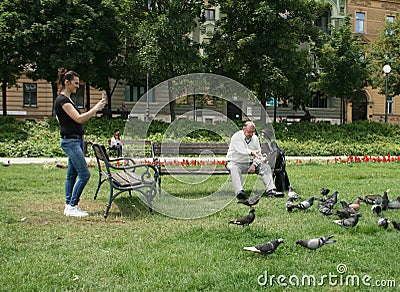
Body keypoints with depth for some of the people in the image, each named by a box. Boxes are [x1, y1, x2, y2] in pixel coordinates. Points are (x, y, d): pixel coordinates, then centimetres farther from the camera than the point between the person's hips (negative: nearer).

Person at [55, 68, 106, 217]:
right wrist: (95, 108, -18)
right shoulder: (62, 100, -15)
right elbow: (78, 119, -22)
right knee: (84, 174, -10)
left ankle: (69, 206, 17)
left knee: (72, 174, 11)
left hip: (77, 140, 10)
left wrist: (93, 111, 12)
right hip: (70, 141, -10)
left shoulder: (67, 99, 16)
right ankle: (72, 206, -3)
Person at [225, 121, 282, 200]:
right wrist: (251, 152, -48)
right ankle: (239, 192, -51)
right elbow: (241, 150, -30)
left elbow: (259, 154, 3)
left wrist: (254, 164, -15)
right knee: (234, 168, -38)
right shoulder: (236, 137, -12)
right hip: (235, 162, -5)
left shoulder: (255, 138, 6)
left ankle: (271, 190, -21)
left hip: (250, 163, 5)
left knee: (266, 166, -12)